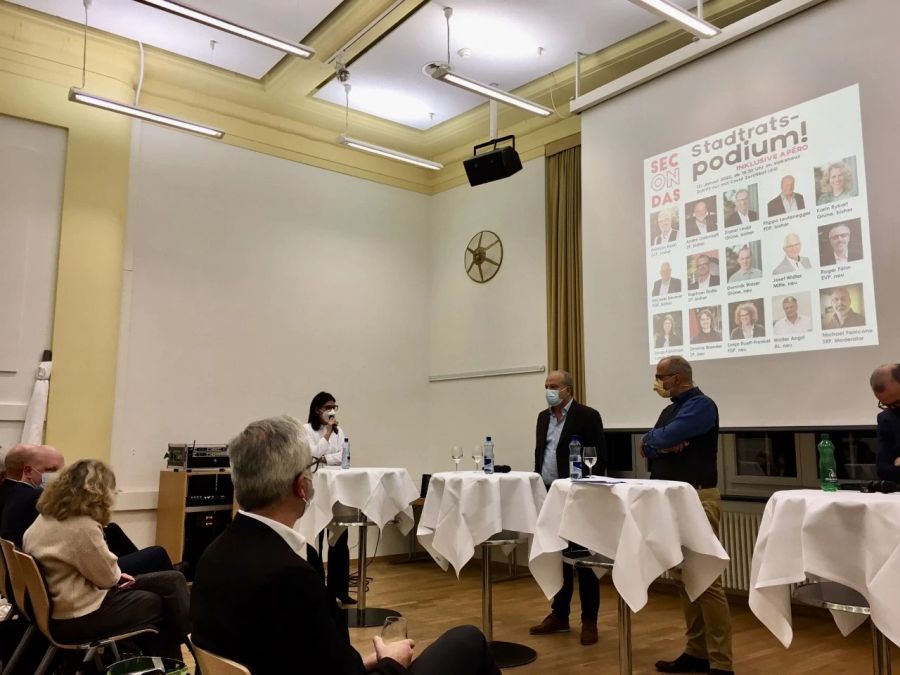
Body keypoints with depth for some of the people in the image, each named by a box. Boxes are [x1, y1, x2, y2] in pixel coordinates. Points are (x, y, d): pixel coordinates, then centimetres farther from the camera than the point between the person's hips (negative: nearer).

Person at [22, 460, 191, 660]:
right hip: (75, 618, -10)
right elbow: (107, 577, -17)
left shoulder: (45, 518, 5)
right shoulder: (82, 526, -26)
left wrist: (115, 575, 5)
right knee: (158, 604, 3)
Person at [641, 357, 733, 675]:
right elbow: (647, 449, 10)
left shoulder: (701, 405, -10)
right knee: (684, 579, 12)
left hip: (697, 500, -9)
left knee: (706, 581, -8)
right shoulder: (671, 409, 17)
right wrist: (663, 445, -11)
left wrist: (653, 438, 0)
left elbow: (665, 437, -22)